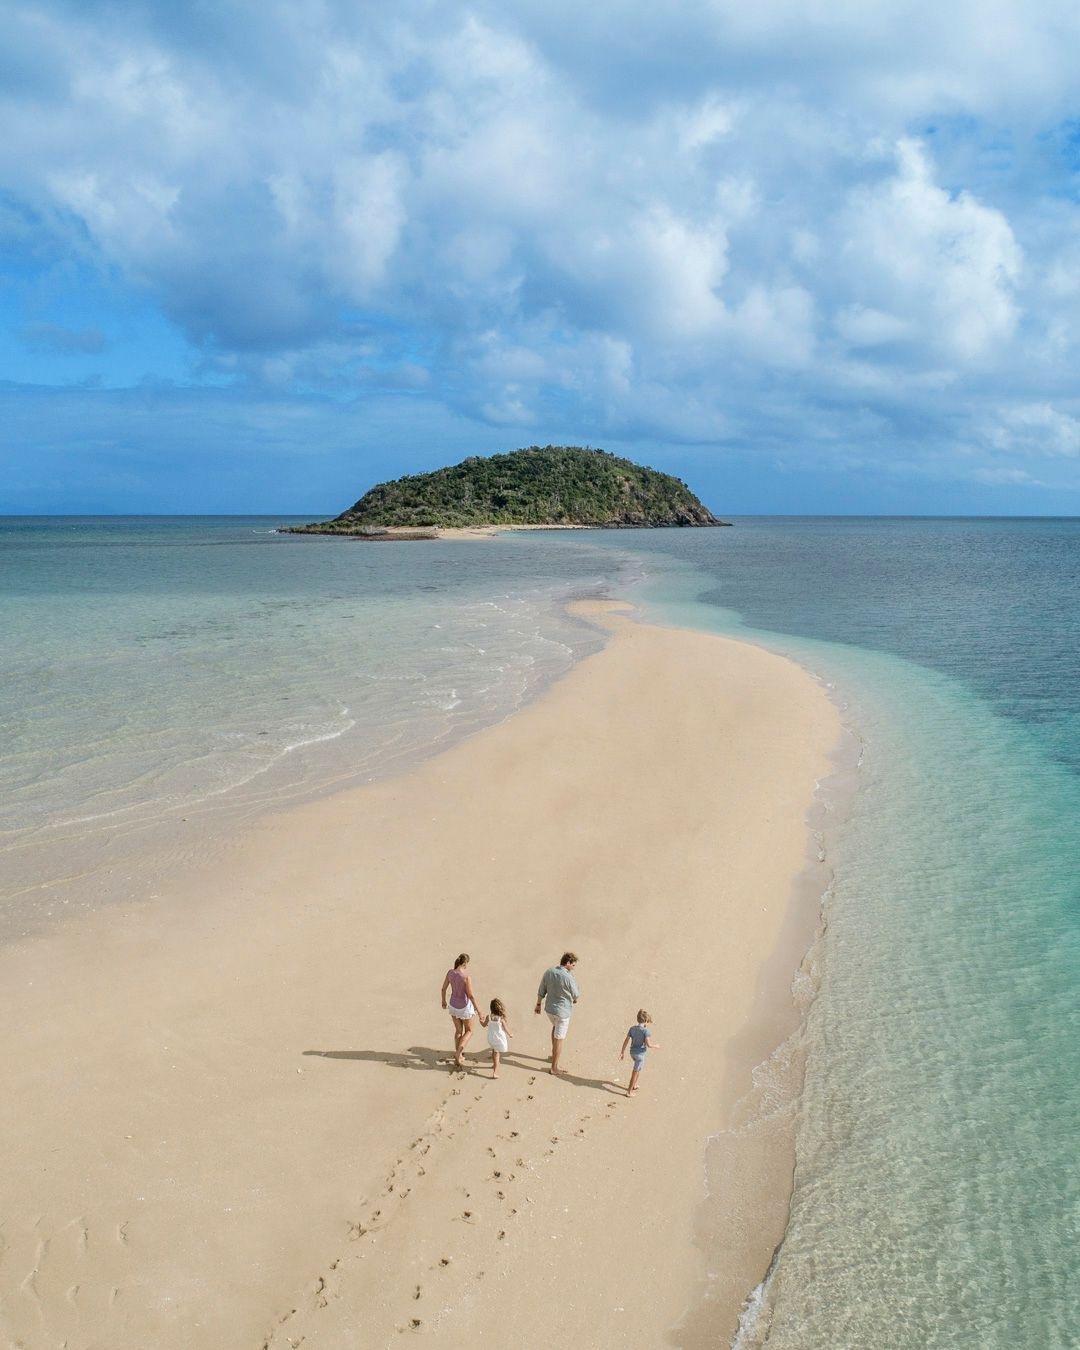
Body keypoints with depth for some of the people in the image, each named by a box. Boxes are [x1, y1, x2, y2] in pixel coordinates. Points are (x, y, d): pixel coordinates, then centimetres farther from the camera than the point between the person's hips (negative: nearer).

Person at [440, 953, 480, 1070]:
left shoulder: (450, 973, -11)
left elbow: (443, 988, 2)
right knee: (469, 1031, 18)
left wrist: (443, 1000, 21)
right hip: (465, 1007, -5)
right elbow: (471, 995, -25)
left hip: (453, 1005, 5)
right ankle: (458, 1052, 0)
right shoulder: (467, 976, -28)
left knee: (458, 1031, 23)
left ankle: (458, 1059, 29)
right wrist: (476, 1008, -11)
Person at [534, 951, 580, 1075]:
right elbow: (576, 995, -11)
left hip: (549, 1008, 7)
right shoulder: (568, 978, -26)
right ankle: (554, 1067, 17)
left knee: (555, 1026, 34)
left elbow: (541, 992, 4)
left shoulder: (548, 972, -7)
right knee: (559, 1039, 7)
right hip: (562, 1011, -7)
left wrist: (538, 1004, 16)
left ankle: (554, 1054, 46)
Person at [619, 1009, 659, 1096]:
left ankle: (634, 1086, 40)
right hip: (640, 1053, -7)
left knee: (639, 1068, 29)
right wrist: (656, 1046, -4)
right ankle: (629, 1091, 11)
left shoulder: (632, 1028, 0)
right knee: (635, 1072, 5)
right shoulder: (645, 1030, -18)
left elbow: (626, 1041, 3)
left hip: (632, 1052, 7)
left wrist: (622, 1052, 11)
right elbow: (648, 1044, -23)